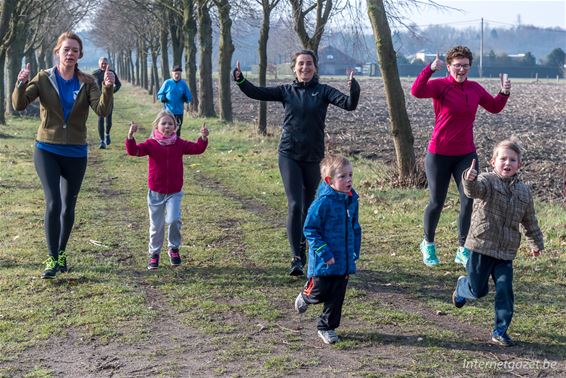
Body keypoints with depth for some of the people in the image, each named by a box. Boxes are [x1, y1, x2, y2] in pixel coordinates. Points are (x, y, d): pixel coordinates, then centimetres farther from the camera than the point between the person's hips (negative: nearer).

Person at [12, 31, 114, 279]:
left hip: (76, 153, 2)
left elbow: (102, 110, -14)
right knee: (53, 204, -14)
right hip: (47, 151, -2)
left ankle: (61, 254, 29)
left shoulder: (87, 82, -1)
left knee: (68, 207, 9)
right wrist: (21, 85, -33)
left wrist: (108, 88, -31)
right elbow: (19, 105, -13)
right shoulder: (44, 79, -3)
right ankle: (52, 259, -5)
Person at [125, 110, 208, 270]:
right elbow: (133, 150, -17)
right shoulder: (151, 144, -5)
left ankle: (174, 248, 6)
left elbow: (197, 148, -5)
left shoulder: (179, 144, 0)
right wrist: (130, 135, -33)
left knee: (173, 220, -19)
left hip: (174, 192, 0)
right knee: (156, 226, 8)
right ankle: (154, 253, 26)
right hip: (156, 192, 0)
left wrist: (203, 137, -24)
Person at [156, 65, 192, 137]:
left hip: (179, 111, 2)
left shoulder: (183, 84, 4)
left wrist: (186, 98, -14)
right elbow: (159, 94, 5)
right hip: (168, 111, -2)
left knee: (177, 130, 11)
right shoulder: (167, 83, 0)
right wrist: (162, 98, -16)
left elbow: (189, 97, 8)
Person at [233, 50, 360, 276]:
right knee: (294, 205, -12)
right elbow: (257, 93, -2)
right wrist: (240, 80, -18)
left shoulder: (323, 91, 0)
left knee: (308, 206, 13)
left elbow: (349, 104, -12)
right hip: (289, 155, -1)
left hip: (313, 157, 1)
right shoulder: (286, 91, 5)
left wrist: (354, 90, -32)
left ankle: (303, 250, 31)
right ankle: (296, 258, -12)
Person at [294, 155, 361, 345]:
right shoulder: (323, 202, -18)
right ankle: (306, 296, 37)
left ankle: (327, 327, 26)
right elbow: (310, 229, -15)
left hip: (345, 261, 6)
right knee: (319, 293, 3)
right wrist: (324, 252, -19)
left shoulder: (352, 200, 3)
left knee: (336, 297, 10)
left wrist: (355, 252, 13)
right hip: (323, 263, -6)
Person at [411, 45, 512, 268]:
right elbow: (417, 91, -30)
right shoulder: (440, 85, -11)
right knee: (437, 202, 6)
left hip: (466, 154, 4)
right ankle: (428, 244, 30)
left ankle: (463, 251, 12)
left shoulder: (475, 88, 5)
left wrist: (504, 94, 0)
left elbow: (495, 108, 18)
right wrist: (430, 69, -42)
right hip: (439, 155, -4)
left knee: (469, 201, -1)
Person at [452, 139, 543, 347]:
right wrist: (469, 180, -55)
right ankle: (462, 286, 42)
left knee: (505, 290, -4)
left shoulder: (523, 191, 8)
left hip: (505, 252, 4)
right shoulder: (487, 181, -8)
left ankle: (500, 331, 9)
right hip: (482, 246, -4)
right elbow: (475, 190, -33)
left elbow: (530, 221, 20)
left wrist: (536, 243, 27)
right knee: (478, 290, 7)